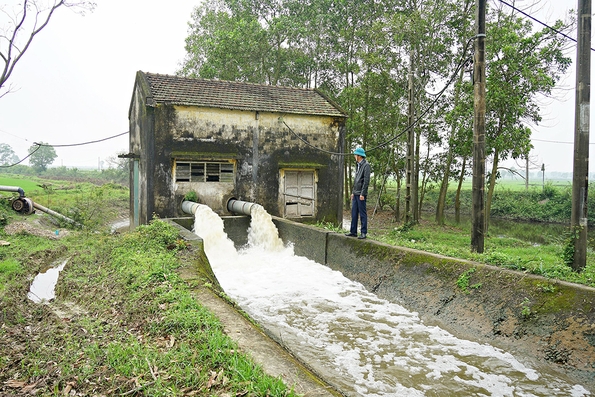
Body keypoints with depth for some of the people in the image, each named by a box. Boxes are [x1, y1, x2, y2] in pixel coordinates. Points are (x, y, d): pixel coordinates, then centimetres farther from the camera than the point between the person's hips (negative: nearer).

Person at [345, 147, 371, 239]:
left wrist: (362, 194, -20)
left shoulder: (366, 165, -10)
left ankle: (363, 232, 1)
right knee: (354, 213, 10)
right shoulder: (358, 165, 18)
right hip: (355, 193, 9)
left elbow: (366, 181, -16)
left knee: (362, 213, -4)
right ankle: (353, 231, 15)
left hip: (361, 194, -9)